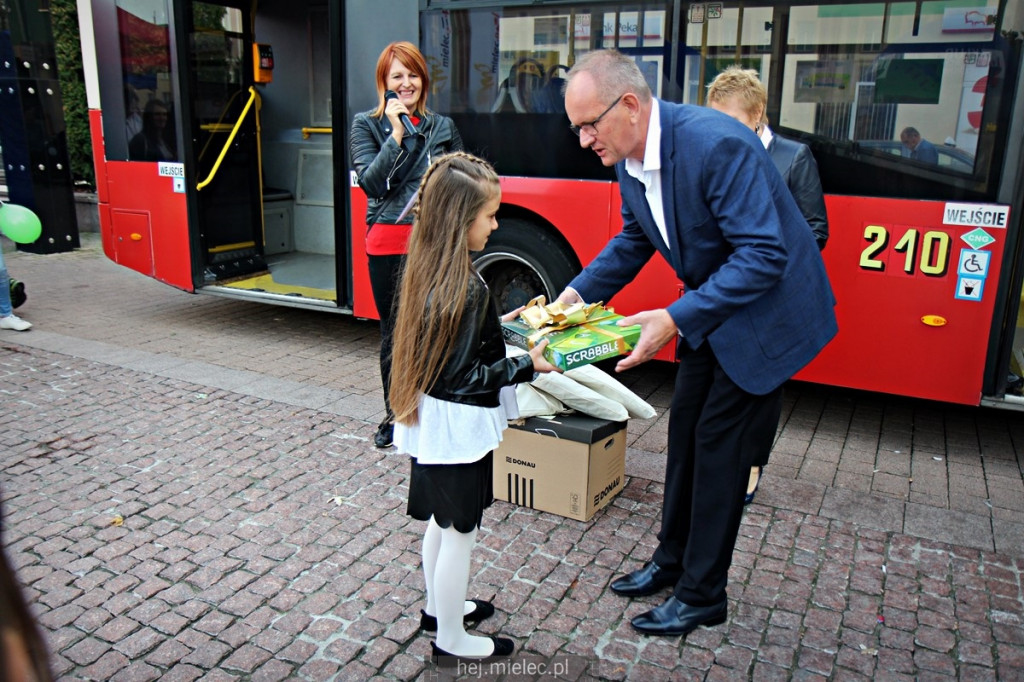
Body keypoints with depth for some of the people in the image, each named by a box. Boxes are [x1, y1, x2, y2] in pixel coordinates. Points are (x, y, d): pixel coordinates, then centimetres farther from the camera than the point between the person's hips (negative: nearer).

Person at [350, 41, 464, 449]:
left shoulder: (442, 127, 11)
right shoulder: (367, 125, 5)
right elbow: (371, 182, -8)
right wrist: (396, 134, -12)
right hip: (388, 244, -1)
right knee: (393, 332, 8)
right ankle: (394, 414, 24)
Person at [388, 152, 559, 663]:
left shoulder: (429, 271, 1)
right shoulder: (467, 287, -26)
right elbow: (463, 377, -24)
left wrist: (500, 323, 15)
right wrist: (527, 366, -20)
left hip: (430, 423, 9)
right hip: (457, 429, -9)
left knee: (441, 522, 24)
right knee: (459, 533, 8)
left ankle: (438, 607, 44)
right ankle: (451, 640, 25)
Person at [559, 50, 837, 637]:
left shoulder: (716, 144, -31)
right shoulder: (629, 158, -5)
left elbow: (764, 255, -32)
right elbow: (634, 240, 9)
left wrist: (676, 319, -37)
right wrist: (578, 293, -6)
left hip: (766, 308, -8)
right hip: (710, 305, 8)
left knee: (718, 437, -3)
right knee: (686, 428, 13)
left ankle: (702, 594, 15)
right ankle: (673, 560, 32)